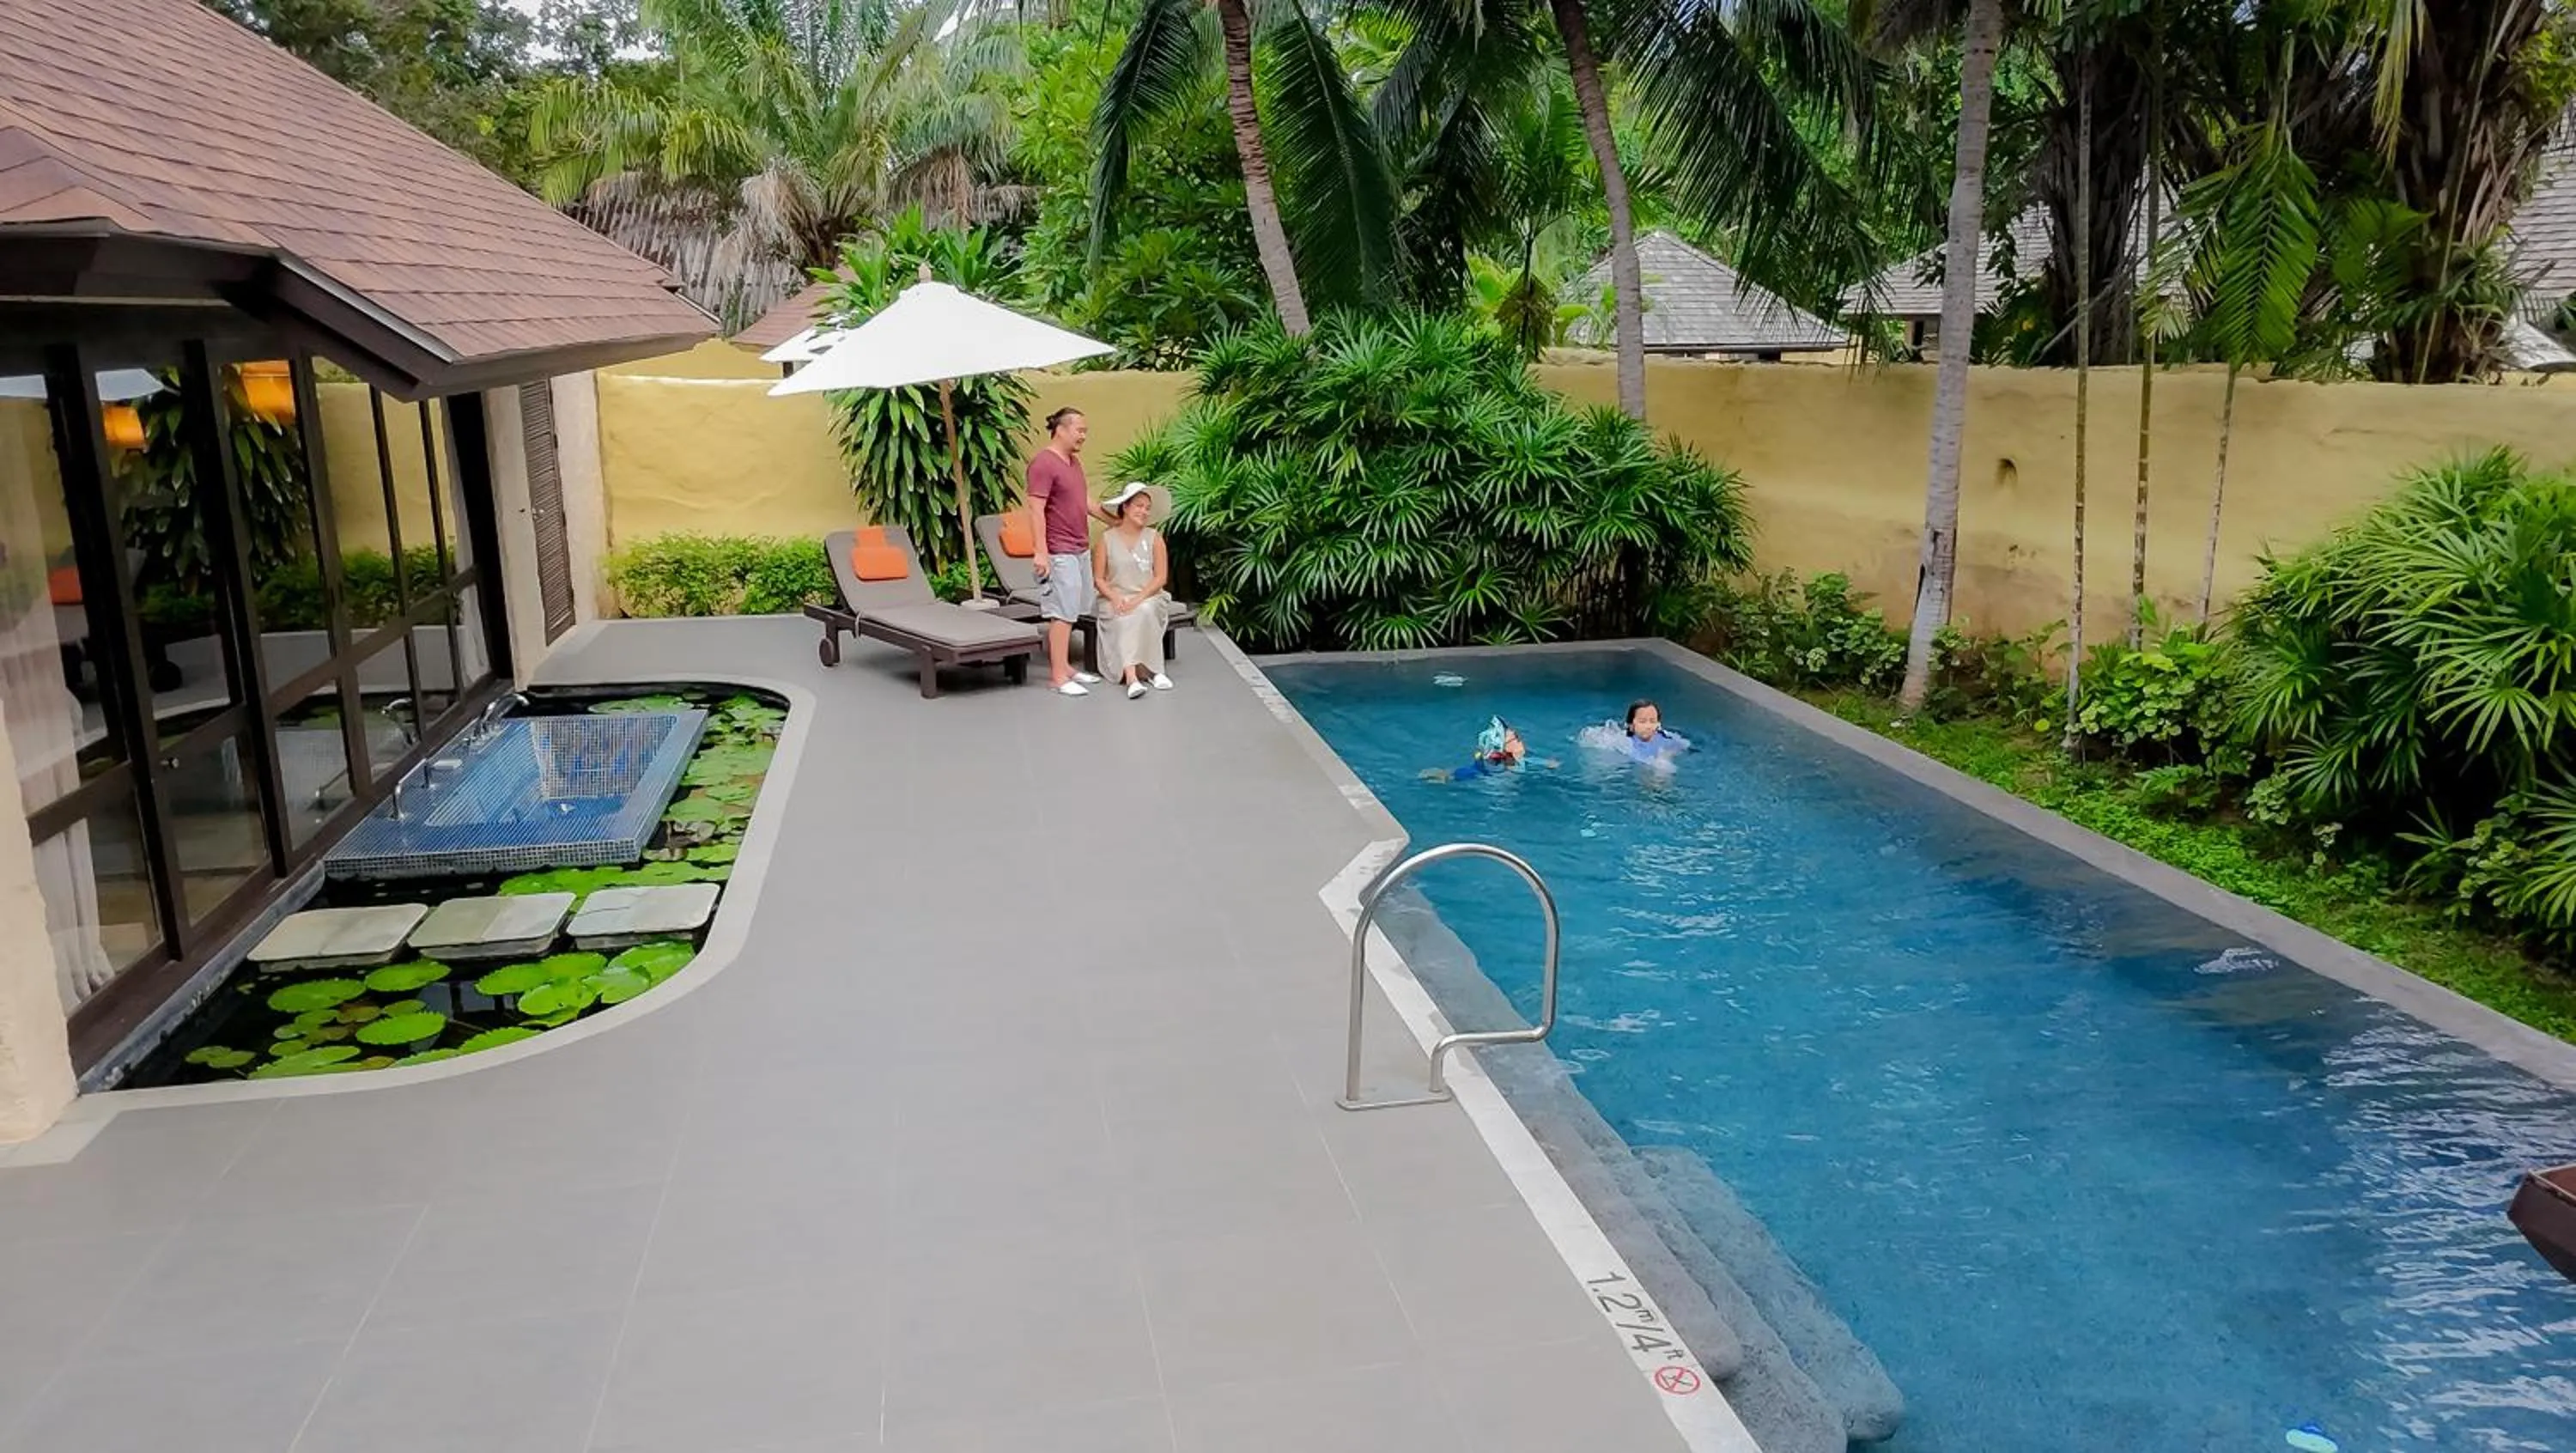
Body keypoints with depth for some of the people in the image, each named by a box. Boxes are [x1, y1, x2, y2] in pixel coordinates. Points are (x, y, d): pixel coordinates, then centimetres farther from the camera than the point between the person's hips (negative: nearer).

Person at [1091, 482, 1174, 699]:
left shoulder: (1154, 537, 5)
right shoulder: (1106, 539, 4)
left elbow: (1161, 577, -1)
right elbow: (1098, 579, 2)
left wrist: (1138, 599, -14)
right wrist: (1116, 598, -16)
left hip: (1148, 598, 0)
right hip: (1115, 600, 0)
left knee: (1144, 611, -34)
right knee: (1124, 620, -33)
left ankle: (1133, 675, -31)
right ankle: (1132, 675, -43)